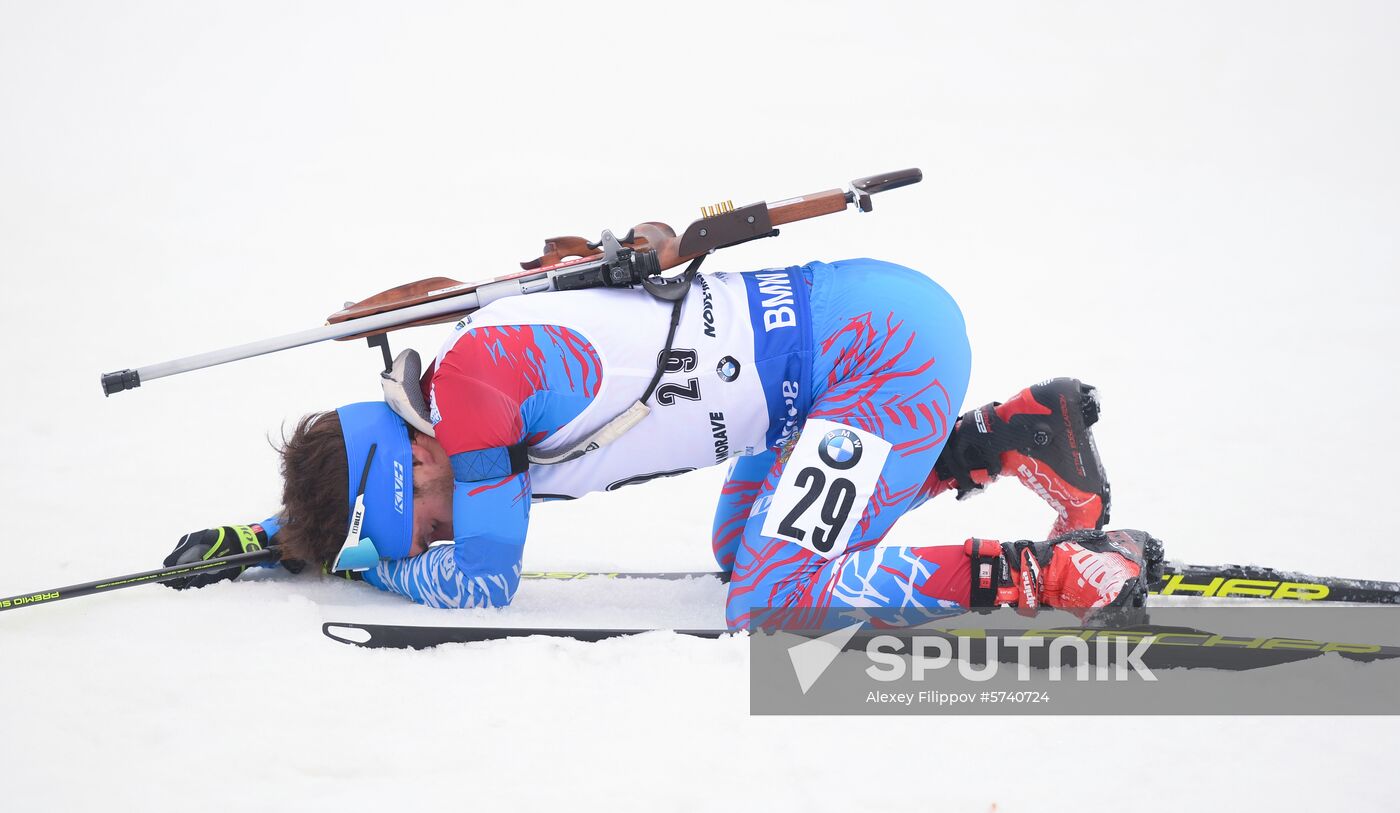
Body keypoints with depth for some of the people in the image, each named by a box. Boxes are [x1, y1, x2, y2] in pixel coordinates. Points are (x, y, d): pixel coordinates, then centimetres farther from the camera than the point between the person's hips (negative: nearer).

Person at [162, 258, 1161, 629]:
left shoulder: (471, 382, -17)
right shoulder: (479, 410, 11)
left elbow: (482, 590, -12)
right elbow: (361, 497, 31)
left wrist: (364, 557, 3)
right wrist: (254, 537, 22)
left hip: (884, 342, -10)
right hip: (839, 316, 10)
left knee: (777, 603, -16)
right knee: (743, 553, 25)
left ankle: (1065, 571, -13)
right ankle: (1019, 432, 22)